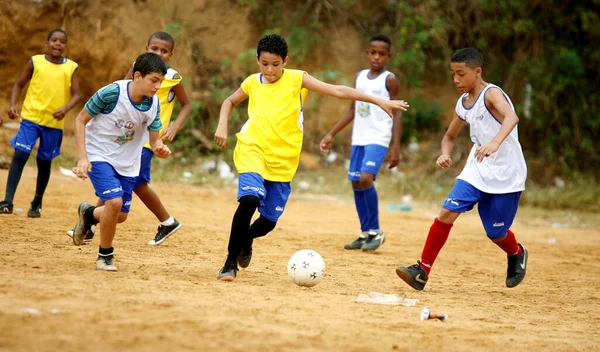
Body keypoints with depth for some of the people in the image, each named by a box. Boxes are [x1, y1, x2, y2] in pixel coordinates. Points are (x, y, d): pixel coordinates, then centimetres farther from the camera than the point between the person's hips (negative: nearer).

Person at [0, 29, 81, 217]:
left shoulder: (71, 67, 2)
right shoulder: (35, 62, 1)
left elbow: (76, 94, -1)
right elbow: (19, 84, 7)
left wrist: (65, 109, -19)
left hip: (54, 122, 1)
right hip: (31, 117, -1)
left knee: (44, 162, 11)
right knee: (20, 155, -14)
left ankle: (37, 203, 27)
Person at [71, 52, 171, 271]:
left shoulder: (154, 104, -10)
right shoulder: (111, 93, -25)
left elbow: (154, 140, -2)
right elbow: (81, 120, -14)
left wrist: (160, 149, -27)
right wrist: (82, 158, -21)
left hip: (128, 163, 5)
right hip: (99, 156, -5)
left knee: (120, 215, 7)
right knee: (114, 201, -23)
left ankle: (88, 214, 42)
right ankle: (105, 256, -1)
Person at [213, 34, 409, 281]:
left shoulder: (296, 79, -2)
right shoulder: (252, 83, 5)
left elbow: (337, 91, -5)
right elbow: (230, 102, 25)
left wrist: (380, 101, -9)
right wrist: (222, 127, 7)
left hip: (282, 160, 1)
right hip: (252, 150, -1)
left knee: (269, 221, 3)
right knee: (250, 199, -27)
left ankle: (244, 239, 40)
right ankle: (230, 262, -16)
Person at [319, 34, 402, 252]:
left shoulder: (389, 80, -4)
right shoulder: (360, 77, 12)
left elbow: (397, 113, -6)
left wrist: (396, 147, -13)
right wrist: (331, 134, 15)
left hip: (378, 138, -7)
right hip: (359, 138, 7)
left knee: (366, 178, -22)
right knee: (356, 183, 6)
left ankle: (376, 231, -10)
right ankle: (366, 234, 15)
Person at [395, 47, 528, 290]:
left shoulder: (491, 94, -18)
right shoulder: (463, 104, 5)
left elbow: (511, 117, -39)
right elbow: (450, 136, 21)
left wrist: (495, 143, -57)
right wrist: (445, 153, -3)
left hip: (506, 176, -6)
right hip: (477, 171, 6)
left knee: (496, 234, 4)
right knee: (447, 212, -12)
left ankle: (517, 255, 39)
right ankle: (422, 270, -9)